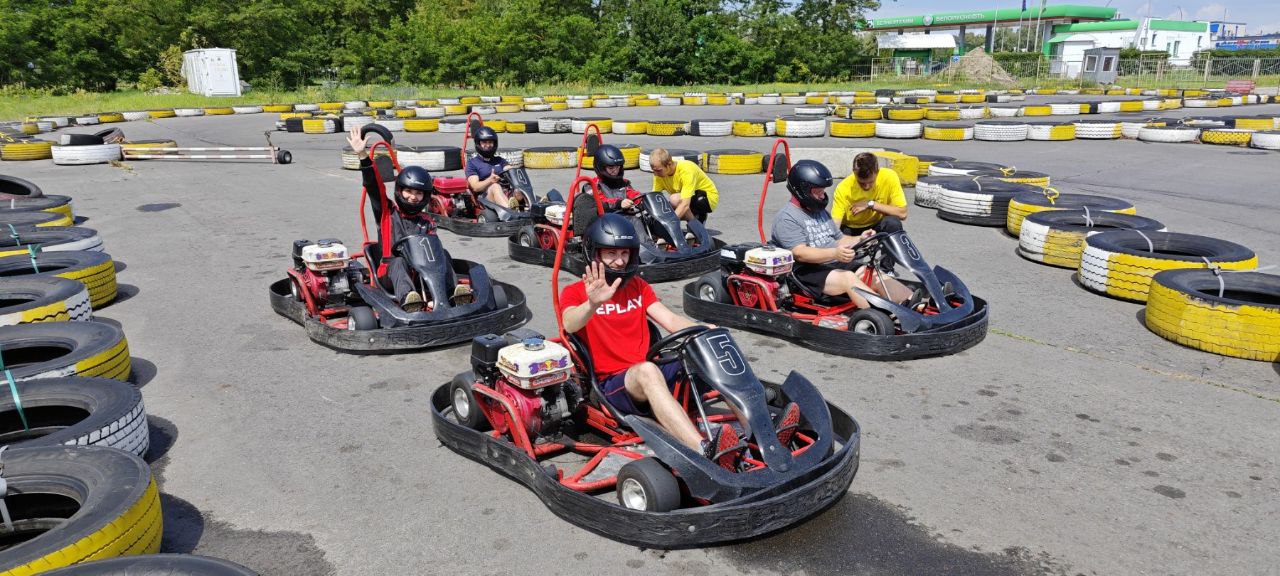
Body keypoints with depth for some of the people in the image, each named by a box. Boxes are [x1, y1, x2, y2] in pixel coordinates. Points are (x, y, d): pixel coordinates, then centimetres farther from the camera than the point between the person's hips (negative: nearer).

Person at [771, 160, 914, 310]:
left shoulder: (821, 212, 21)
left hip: (837, 264, 9)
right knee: (848, 278, -32)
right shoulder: (786, 218, -8)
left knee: (877, 275, -11)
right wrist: (834, 253, -33)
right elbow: (800, 253, -20)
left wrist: (859, 239, 2)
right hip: (808, 272, -9)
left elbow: (839, 239, 23)